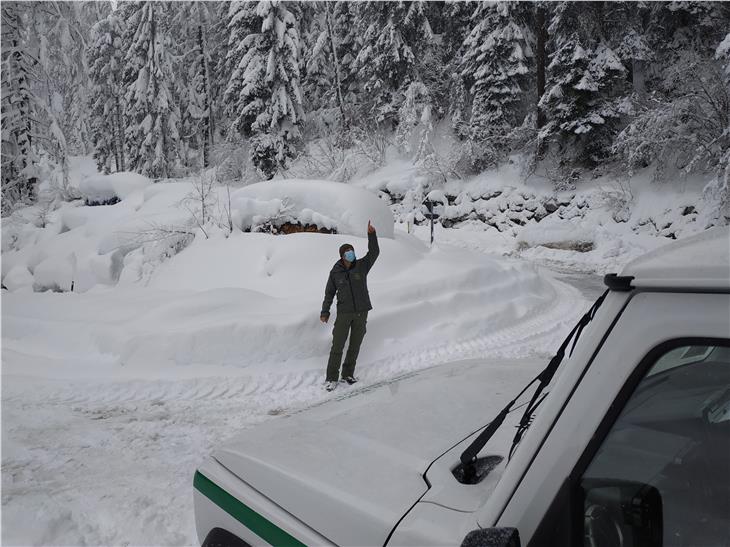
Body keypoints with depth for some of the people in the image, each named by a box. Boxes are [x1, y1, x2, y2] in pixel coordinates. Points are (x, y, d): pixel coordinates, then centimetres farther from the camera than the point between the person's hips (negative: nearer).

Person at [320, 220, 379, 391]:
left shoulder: (362, 265, -1)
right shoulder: (335, 272, -1)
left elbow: (374, 252, -14)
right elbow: (329, 292, 7)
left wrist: (371, 234, -26)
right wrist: (325, 312, 5)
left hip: (361, 312, 2)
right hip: (344, 313, -2)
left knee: (355, 345, 10)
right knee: (338, 345, -4)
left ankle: (348, 374, 24)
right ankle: (331, 378, 4)